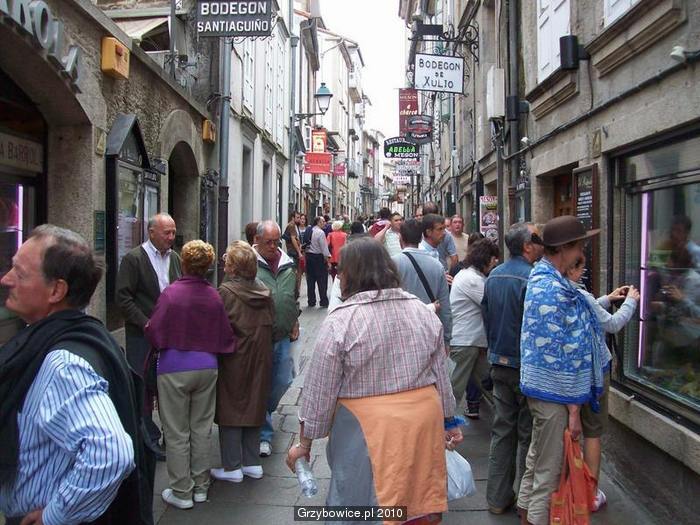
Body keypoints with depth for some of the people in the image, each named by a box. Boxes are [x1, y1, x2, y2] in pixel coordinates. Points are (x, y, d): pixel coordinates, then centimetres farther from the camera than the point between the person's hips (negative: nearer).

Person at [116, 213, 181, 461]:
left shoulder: (175, 258, 10)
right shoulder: (133, 259, -7)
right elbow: (123, 297, -11)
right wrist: (146, 323, -16)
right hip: (143, 335, -5)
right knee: (145, 387, 5)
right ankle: (149, 439, 17)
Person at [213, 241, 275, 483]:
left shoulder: (226, 292, -16)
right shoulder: (264, 290, 1)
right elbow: (270, 323, 6)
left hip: (233, 361, -6)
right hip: (260, 361, 6)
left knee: (230, 410, 6)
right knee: (254, 406, 16)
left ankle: (232, 467, 13)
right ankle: (252, 463, 24)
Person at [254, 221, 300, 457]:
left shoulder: (287, 264, 10)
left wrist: (294, 321, 15)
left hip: (282, 337, 6)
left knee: (282, 381, 15)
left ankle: (263, 415, 42)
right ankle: (264, 433, 14)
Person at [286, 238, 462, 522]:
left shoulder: (340, 320, -12)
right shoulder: (423, 311, 4)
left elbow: (319, 391, -8)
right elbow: (441, 375, 11)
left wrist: (304, 443, 3)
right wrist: (449, 421, 22)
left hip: (370, 431, -5)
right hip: (424, 421, 5)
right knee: (418, 501, 19)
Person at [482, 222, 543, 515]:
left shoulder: (493, 277, 6)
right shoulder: (531, 278, -18)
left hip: (499, 364, 7)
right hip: (526, 367, -7)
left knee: (502, 430, 13)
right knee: (528, 435, 5)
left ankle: (498, 498, 21)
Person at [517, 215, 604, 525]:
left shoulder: (542, 278, 8)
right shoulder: (552, 289, -24)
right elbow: (559, 354, -24)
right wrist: (573, 408, -19)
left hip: (540, 387, 10)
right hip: (554, 393, -10)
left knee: (537, 462, 23)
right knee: (549, 470, 4)